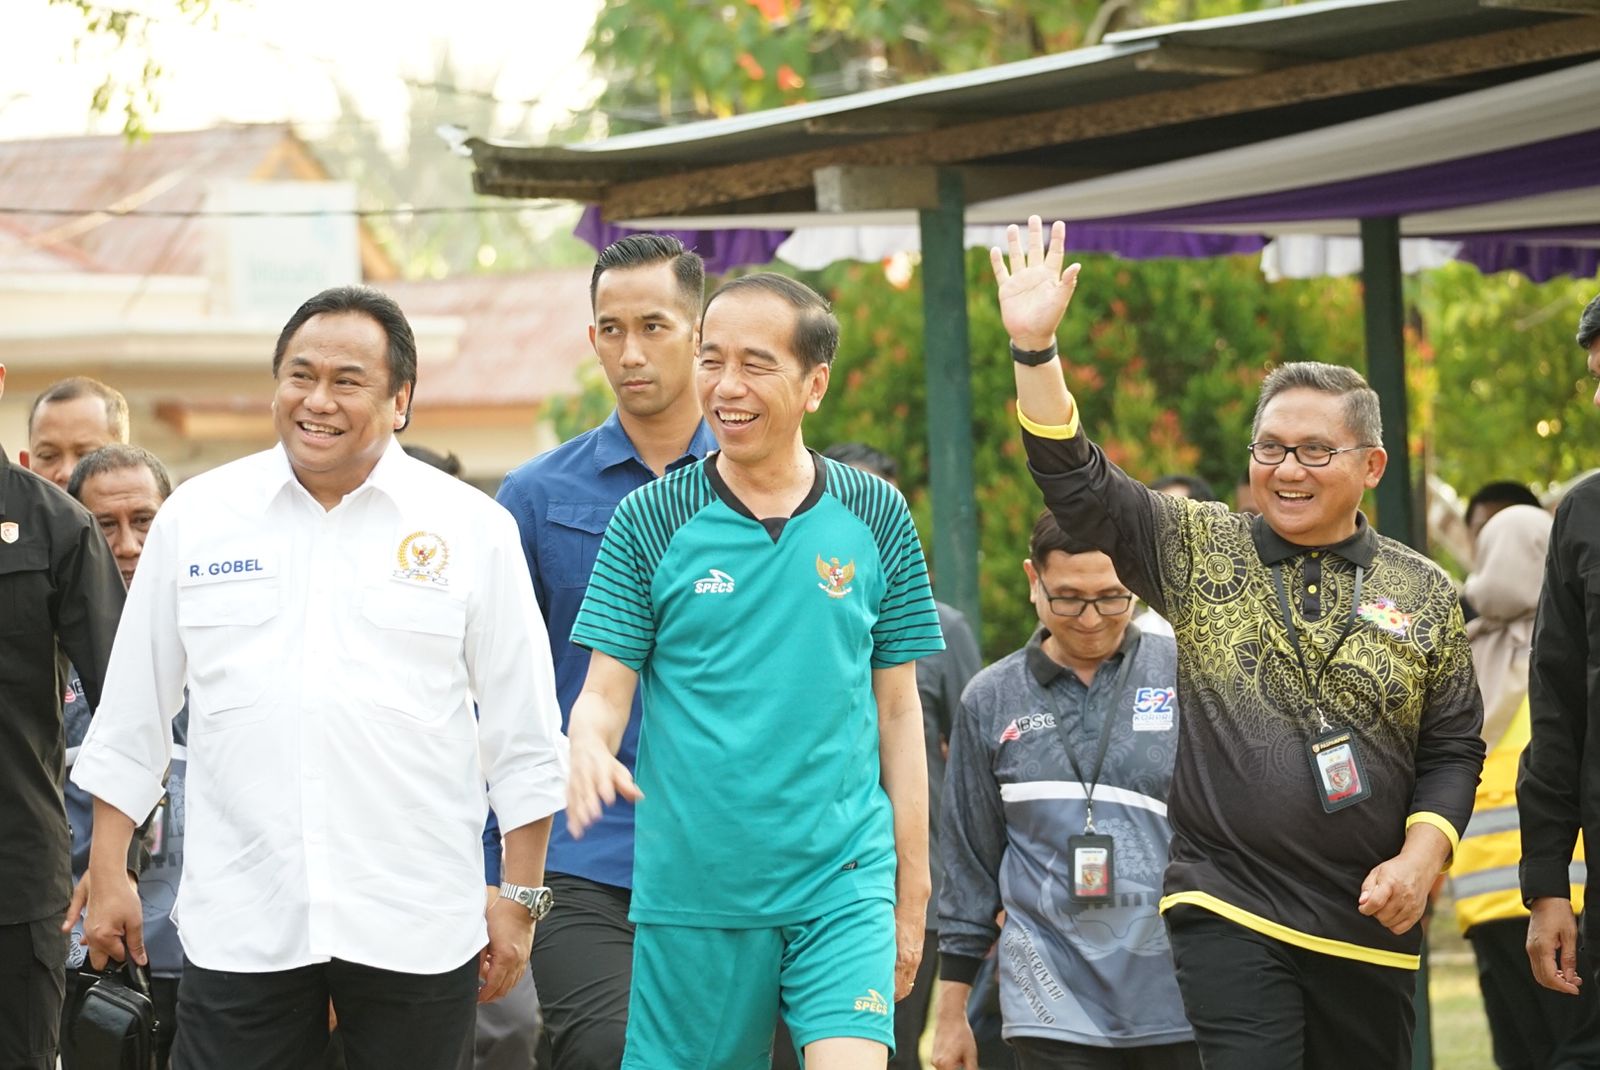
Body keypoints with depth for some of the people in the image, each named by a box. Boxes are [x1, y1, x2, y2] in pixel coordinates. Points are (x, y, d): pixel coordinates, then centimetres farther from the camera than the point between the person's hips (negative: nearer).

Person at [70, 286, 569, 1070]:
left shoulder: (471, 528, 3)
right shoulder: (196, 517, 7)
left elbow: (524, 737, 5)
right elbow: (131, 715, 12)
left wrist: (519, 901, 3)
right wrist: (107, 875, 9)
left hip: (414, 928, -1)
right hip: (240, 919, 1)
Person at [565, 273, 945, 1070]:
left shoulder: (874, 517, 5)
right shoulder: (649, 520, 2)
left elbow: (897, 712, 10)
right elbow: (603, 691, 0)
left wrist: (911, 889, 9)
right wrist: (589, 754, -24)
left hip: (842, 883, 0)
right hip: (691, 888, 0)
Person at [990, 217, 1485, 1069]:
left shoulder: (1424, 593, 7)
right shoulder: (1198, 553, 4)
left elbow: (1453, 750, 9)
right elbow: (1076, 482, -4)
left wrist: (1422, 856, -6)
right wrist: (1035, 346, -15)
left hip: (1370, 927, 2)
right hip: (1227, 911, -2)